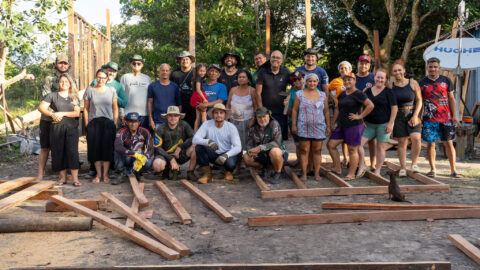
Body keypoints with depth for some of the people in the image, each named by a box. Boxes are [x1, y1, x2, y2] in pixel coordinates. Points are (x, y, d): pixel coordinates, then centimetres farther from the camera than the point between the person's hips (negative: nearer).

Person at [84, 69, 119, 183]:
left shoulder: (112, 90, 7)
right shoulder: (89, 90, 6)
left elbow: (115, 108, 7)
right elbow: (86, 109, 7)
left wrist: (115, 124, 1)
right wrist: (87, 125, 0)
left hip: (108, 123, 0)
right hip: (93, 123, 0)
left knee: (107, 148, -1)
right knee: (95, 148, 0)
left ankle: (105, 174, 9)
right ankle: (98, 174, 11)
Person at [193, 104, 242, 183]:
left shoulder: (231, 127, -11)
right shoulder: (207, 124, -10)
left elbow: (238, 147, -17)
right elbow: (195, 139, -21)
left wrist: (226, 155, -35)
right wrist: (208, 142, -41)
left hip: (226, 154, -1)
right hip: (212, 154, 1)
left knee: (230, 164, -34)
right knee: (199, 147, -25)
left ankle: (228, 171, 8)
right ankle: (207, 174, -10)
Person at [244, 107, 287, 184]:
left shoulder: (274, 124, -19)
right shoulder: (253, 128, -2)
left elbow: (277, 142, -29)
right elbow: (249, 144, -4)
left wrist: (260, 148, -38)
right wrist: (250, 151, -29)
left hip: (280, 154, -5)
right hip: (263, 155, 5)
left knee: (274, 151, -38)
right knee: (246, 158, -14)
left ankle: (278, 174, -12)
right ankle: (265, 169, 11)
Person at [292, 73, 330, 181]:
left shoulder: (323, 95, 10)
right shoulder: (299, 94, 4)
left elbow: (326, 111, 13)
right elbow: (294, 110, 3)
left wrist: (328, 126, 9)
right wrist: (294, 125, -2)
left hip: (319, 127, 2)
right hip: (303, 127, -2)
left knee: (317, 151, 4)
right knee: (304, 151, -1)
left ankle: (317, 173, 9)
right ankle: (304, 174, 5)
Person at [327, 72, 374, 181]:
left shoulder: (359, 94, -9)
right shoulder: (342, 94, 14)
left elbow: (370, 105, -16)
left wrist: (360, 116, -15)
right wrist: (333, 123, 15)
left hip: (354, 126, -8)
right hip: (341, 126, 8)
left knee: (352, 149, -2)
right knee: (330, 144, 6)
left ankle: (351, 174, 7)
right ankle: (337, 168, 16)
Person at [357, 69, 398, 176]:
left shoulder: (388, 92, -3)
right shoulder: (368, 91, 9)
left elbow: (394, 108, -5)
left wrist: (390, 123, -11)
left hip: (383, 124, -4)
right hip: (369, 124, 4)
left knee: (380, 147, 3)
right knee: (358, 144, -6)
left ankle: (377, 171, 14)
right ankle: (362, 166, 10)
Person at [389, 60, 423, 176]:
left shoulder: (413, 83, 1)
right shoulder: (390, 86, 3)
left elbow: (419, 100, 1)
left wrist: (415, 116, -8)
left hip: (412, 114, -1)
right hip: (398, 116, 1)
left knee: (416, 138, -18)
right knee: (401, 142, 1)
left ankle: (414, 163, -1)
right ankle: (403, 168, 7)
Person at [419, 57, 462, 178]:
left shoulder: (446, 80, 8)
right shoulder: (422, 83, 5)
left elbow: (451, 99, 9)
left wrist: (454, 116, 2)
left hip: (446, 118, 1)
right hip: (429, 119, -1)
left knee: (449, 143, 2)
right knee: (430, 144, 2)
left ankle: (453, 170, 8)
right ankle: (432, 169, 12)